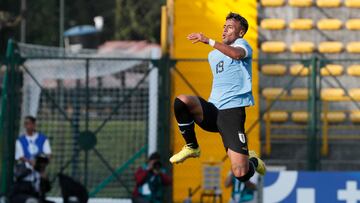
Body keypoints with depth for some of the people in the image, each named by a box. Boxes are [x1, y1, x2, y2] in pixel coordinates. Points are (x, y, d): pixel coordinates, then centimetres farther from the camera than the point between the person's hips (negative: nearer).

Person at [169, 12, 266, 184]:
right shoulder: (213, 54, 24)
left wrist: (208, 41, -31)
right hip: (212, 110, 6)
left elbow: (237, 54, -24)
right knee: (181, 101, -28)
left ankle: (252, 160, 21)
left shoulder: (241, 44, 2)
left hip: (232, 111, -6)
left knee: (241, 174, -19)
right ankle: (191, 147, -7)